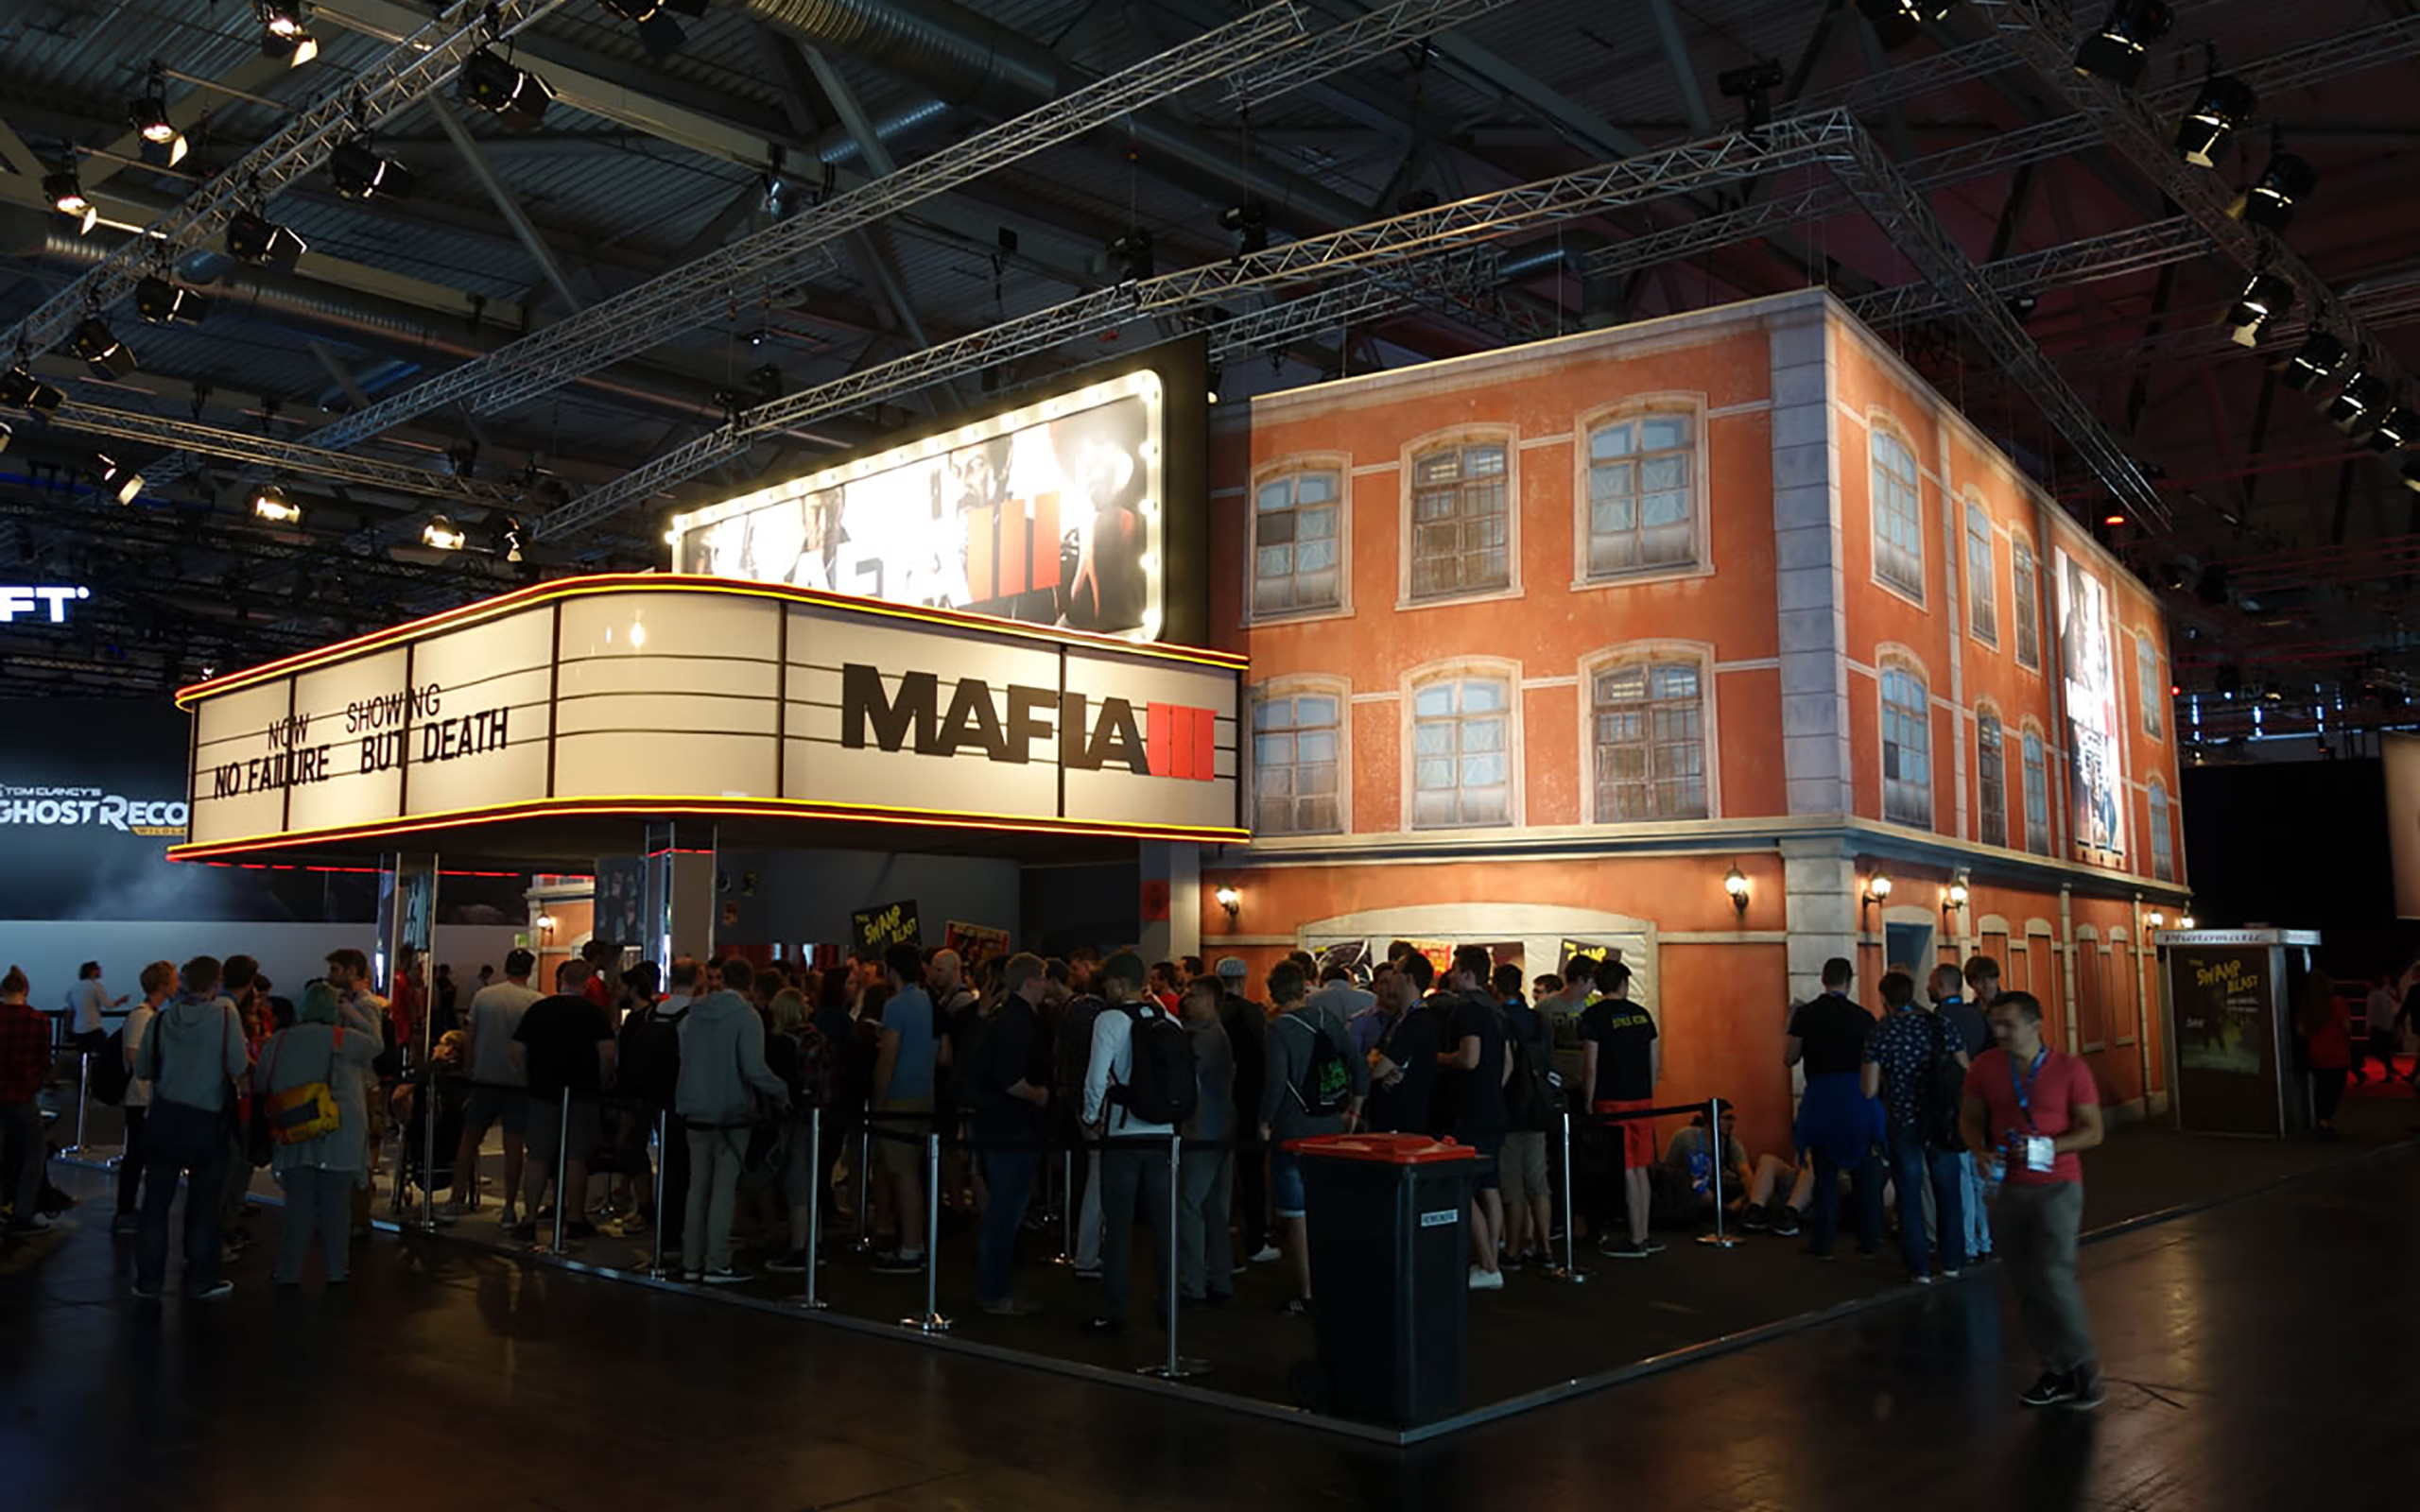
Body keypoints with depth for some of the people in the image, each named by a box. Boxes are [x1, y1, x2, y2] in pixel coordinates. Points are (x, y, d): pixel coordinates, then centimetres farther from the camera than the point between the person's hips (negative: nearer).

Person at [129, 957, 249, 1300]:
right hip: (207, 1121, -3)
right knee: (204, 1205, 9)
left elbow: (142, 1069, 6)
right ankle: (200, 1281, 16)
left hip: (164, 1117, 3)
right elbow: (238, 1067, -15)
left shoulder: (162, 1019, 0)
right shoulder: (225, 1013, -10)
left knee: (156, 1201, 11)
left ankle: (148, 1282, 17)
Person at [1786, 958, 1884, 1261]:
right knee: (1865, 1171, 11)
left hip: (1821, 1098, 0)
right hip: (1858, 1096, 1)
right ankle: (1870, 1240, 15)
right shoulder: (1863, 1017, -2)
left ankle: (1822, 1243, 9)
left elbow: (1789, 1058, -1)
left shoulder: (1805, 1014, -3)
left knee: (1825, 1171, 7)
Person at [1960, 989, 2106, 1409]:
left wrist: (2049, 1148, -21)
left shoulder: (2070, 1069, -7)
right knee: (2025, 1286, 6)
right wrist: (1981, 1152, -11)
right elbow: (1970, 1119, 8)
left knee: (2053, 1275, -14)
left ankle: (2082, 1364, 6)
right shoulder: (1985, 1067, 1)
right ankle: (2057, 1372, 19)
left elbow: (2092, 1131, -5)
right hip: (2008, 1188, 4)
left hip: (2058, 1186, -3)